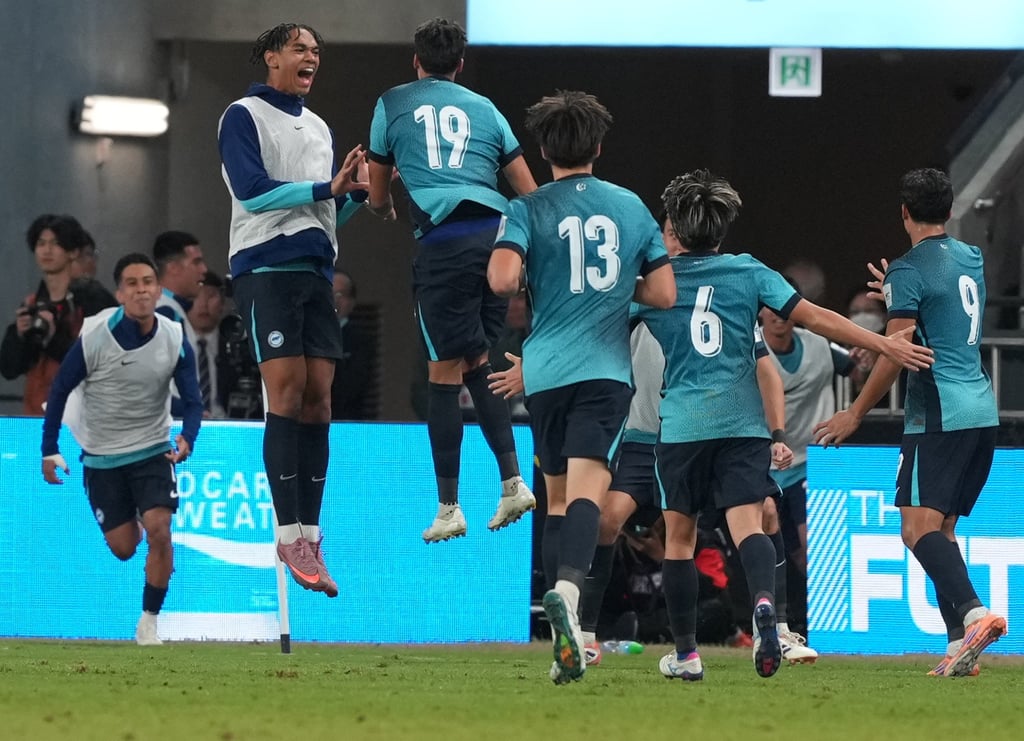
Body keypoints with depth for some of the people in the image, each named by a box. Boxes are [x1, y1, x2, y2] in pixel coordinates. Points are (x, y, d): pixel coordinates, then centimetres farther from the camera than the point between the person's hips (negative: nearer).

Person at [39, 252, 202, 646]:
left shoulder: (175, 339, -13)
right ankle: (130, 520, 42)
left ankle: (149, 622, -3)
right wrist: (50, 451, -5)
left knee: (159, 530, -18)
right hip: (102, 456, -1)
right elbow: (60, 390, -6)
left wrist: (186, 439, -28)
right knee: (123, 548, 3)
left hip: (153, 449, 1)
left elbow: (192, 400, -7)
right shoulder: (94, 336, -18)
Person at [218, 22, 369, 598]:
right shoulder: (244, 117, 1)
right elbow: (252, 189, -12)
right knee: (287, 390, -13)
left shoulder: (319, 128, 22)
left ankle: (310, 537, -1)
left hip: (316, 270, 6)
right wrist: (326, 189, -15)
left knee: (318, 395, -1)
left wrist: (358, 193, 2)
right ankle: (289, 534, -12)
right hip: (265, 267, -6)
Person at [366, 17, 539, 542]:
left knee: (445, 373, -1)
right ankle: (513, 482, 6)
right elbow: (530, 194, 17)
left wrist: (385, 209, 44)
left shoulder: (393, 104, 13)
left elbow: (377, 195, 21)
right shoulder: (484, 109, 19)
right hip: (495, 235, 4)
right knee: (478, 365, 17)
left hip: (443, 240, -4)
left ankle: (449, 508, 0)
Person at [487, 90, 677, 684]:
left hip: (546, 369, 1)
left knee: (558, 494, 14)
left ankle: (567, 638, 16)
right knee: (587, 486, -14)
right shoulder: (631, 207, 8)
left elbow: (502, 279, -15)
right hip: (607, 368, -1)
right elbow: (663, 294, 9)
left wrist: (530, 286, 8)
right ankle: (569, 588, -42)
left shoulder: (529, 209, 1)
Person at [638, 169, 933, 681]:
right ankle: (764, 602, -41)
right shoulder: (749, 272, 6)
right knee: (747, 524, -10)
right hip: (742, 423, 0)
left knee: (679, 534, 11)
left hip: (681, 424, 0)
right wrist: (885, 345, 2)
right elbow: (815, 318, -1)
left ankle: (685, 653, 13)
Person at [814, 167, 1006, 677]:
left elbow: (896, 353, -12)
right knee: (942, 528, 12)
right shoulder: (971, 260, 16)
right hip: (982, 410, 8)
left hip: (939, 415, -8)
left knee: (919, 528, -14)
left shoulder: (908, 271, -8)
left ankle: (973, 613, -35)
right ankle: (960, 645, 3)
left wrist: (856, 414, -3)